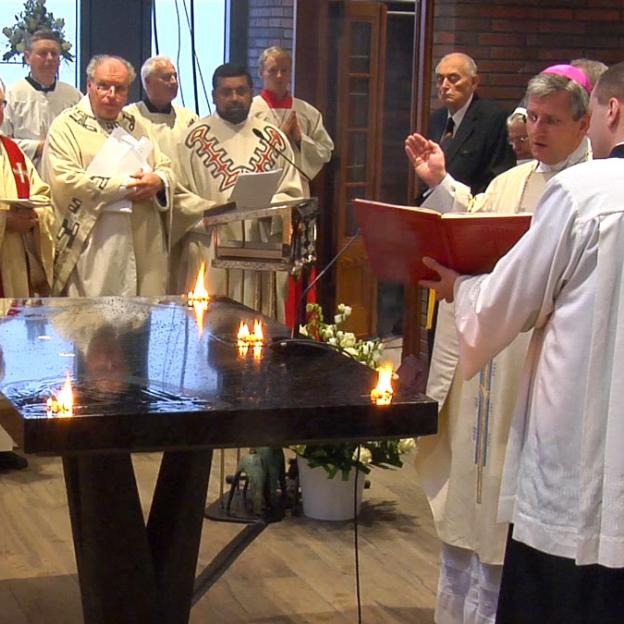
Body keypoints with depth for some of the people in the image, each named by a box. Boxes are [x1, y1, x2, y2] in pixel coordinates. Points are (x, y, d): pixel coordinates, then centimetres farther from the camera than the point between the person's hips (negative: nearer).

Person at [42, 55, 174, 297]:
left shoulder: (134, 125, 19)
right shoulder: (66, 126, 0)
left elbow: (165, 168, 18)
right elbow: (65, 181, -14)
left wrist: (158, 182, -8)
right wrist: (127, 185, -12)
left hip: (144, 248, 6)